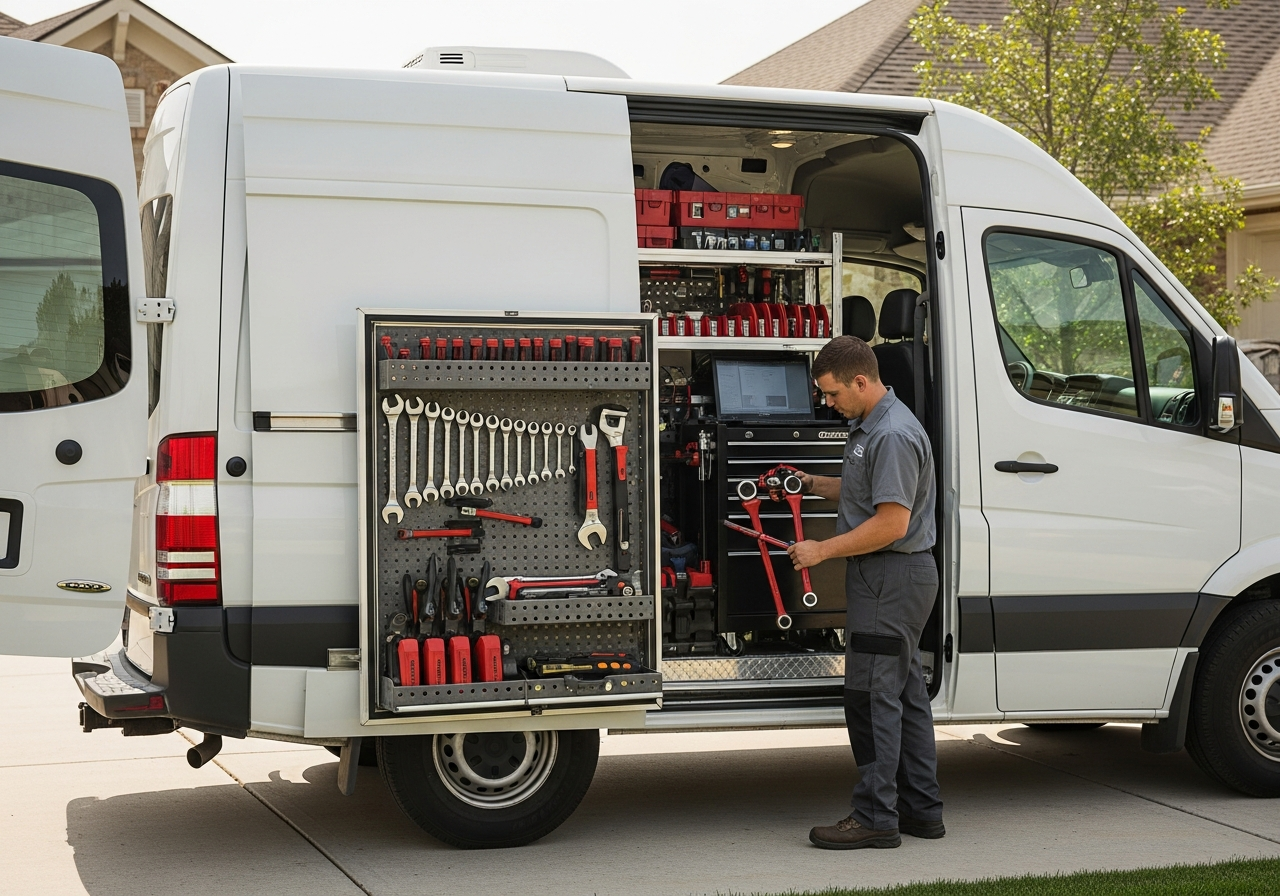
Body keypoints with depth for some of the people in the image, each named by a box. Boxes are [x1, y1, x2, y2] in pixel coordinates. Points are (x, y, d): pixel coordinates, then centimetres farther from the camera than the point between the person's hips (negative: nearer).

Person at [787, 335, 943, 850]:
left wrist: (823, 550, -18)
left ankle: (876, 817, -3)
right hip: (889, 577, 11)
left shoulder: (893, 435, -20)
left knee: (872, 696, -7)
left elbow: (891, 523, -24)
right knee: (904, 691, 13)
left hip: (891, 578, -11)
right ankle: (921, 810, 20)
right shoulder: (869, 426, 14)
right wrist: (810, 484, 17)